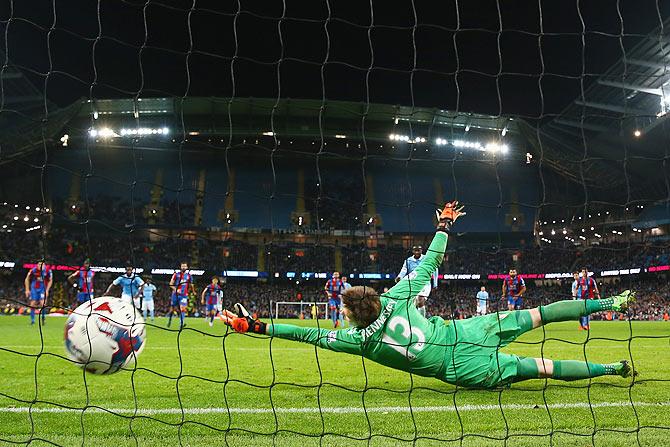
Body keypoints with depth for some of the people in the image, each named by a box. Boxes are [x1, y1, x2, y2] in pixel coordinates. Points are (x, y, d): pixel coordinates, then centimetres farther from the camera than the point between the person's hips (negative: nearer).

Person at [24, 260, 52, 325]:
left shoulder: (48, 270, -14)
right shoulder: (33, 270, -16)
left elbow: (50, 281, 1)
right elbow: (27, 279, -1)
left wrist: (47, 290, -5)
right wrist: (27, 290, -2)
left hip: (43, 288, -1)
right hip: (34, 288, 1)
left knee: (42, 303, -15)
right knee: (33, 304, 0)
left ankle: (43, 317, 9)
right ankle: (32, 320, 14)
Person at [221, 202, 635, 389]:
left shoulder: (359, 340, -11)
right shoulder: (397, 296, -3)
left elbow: (312, 334, -9)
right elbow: (430, 262, 4)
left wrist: (258, 327, -5)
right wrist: (444, 226, 18)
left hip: (464, 371, -3)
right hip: (467, 332, 3)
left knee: (539, 367, 6)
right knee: (534, 315, 16)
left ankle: (613, 368, 14)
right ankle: (610, 302, 22)